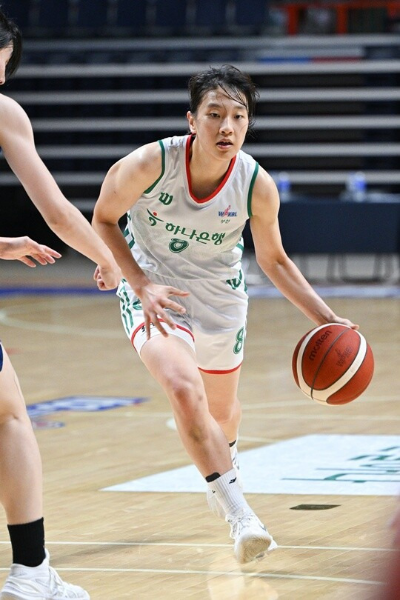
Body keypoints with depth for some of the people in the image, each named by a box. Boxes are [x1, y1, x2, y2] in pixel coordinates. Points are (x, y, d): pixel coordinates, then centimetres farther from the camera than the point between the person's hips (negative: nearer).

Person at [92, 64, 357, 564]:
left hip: (219, 295, 3)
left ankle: (220, 475, 59)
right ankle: (239, 515, -24)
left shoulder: (257, 186, -20)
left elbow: (273, 260, -3)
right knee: (185, 389, -30)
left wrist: (326, 319, -10)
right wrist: (142, 285, -22)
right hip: (153, 288, -3)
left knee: (222, 408, 22)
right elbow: (103, 220, -10)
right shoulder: (151, 163, -27)